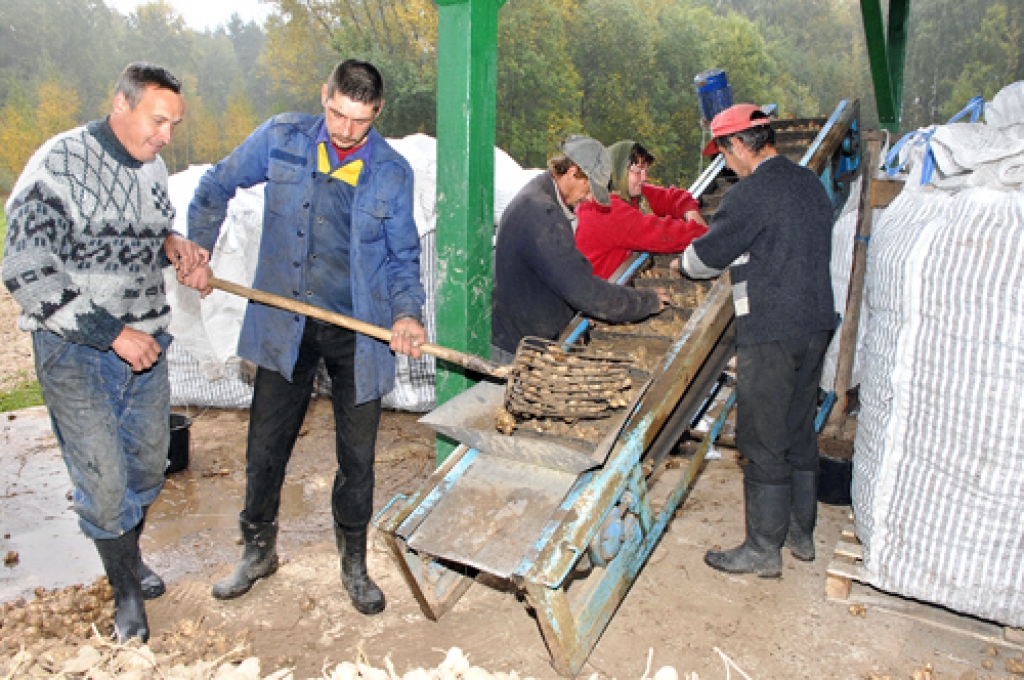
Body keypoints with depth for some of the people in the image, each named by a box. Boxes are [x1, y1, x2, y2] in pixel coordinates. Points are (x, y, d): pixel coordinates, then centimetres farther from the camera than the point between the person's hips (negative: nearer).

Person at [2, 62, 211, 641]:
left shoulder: (153, 167, 6)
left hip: (147, 344, 6)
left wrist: (172, 243, -3)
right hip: (76, 352, -6)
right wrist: (112, 333, -22)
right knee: (103, 481, 0)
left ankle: (130, 555, 43)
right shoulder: (59, 165, -15)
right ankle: (126, 590, 24)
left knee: (150, 463, 16)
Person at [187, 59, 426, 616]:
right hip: (285, 325, 1)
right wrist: (198, 247, 5)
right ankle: (258, 552, 35)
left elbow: (402, 255, 4)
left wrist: (407, 311, -12)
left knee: (357, 454, 7)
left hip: (359, 331, 0)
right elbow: (216, 187, 13)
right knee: (265, 446, 11)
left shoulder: (393, 172, -2)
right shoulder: (280, 138, -2)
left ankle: (354, 564, 29)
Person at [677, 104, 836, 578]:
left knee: (763, 443, 1)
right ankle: (801, 534, 31)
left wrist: (685, 261, 15)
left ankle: (764, 550, 12)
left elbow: (707, 256, -8)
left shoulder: (751, 194, -15)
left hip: (770, 334, -9)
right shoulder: (810, 183, 11)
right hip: (816, 324, 9)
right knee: (800, 432, 18)